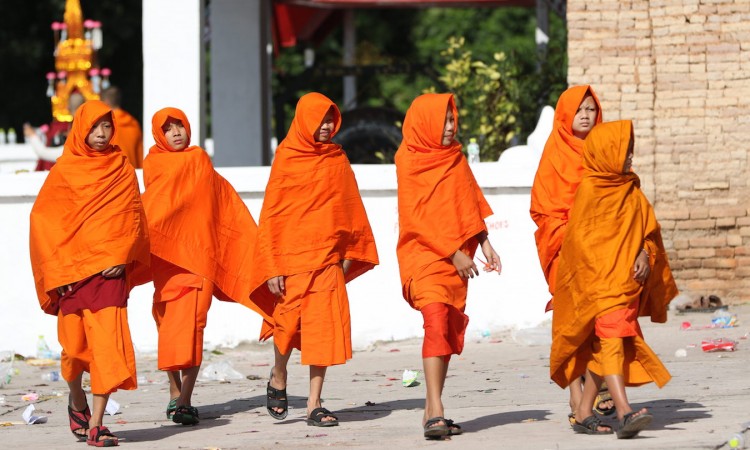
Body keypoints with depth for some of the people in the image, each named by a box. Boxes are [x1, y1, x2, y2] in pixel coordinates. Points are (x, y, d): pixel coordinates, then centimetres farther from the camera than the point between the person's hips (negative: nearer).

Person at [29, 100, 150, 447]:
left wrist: (121, 258, -8)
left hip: (110, 269, 0)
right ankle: (77, 400, 36)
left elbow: (133, 219, 6)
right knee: (74, 343, 7)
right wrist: (60, 267, -6)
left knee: (107, 343, -11)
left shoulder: (122, 169, 7)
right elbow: (43, 218, 2)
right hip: (72, 270, 0)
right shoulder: (64, 170, 3)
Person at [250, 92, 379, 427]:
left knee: (325, 328, -3)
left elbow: (349, 207, 12)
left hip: (329, 257, 3)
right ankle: (278, 380, 28)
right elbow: (271, 213, -4)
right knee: (290, 321, -2)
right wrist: (272, 267, -10)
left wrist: (350, 253, 3)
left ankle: (314, 405, 1)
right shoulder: (287, 158, -3)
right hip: (293, 256, -3)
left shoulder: (337, 159, 9)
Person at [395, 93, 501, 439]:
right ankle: (435, 413, -27)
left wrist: (484, 243, 5)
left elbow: (471, 203, 17)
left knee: (450, 332, 5)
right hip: (425, 255, -6)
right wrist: (454, 253, -13)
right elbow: (417, 216, -10)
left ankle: (432, 412, 11)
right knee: (436, 323, -20)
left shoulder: (456, 158, 12)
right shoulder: (409, 161, -6)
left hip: (457, 259, 6)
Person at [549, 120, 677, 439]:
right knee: (612, 339, -19)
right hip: (598, 280, -7)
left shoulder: (631, 189, 12)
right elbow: (579, 236, -8)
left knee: (603, 347, 10)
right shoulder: (589, 189, -7)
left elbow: (647, 227, 15)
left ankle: (584, 413, 19)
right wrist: (599, 275, -12)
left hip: (626, 280, 7)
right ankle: (625, 413, -31)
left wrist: (645, 254, -5)